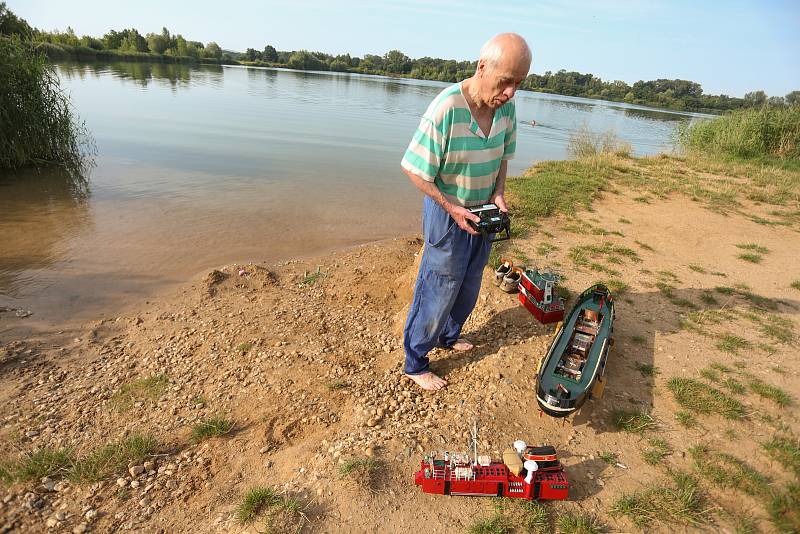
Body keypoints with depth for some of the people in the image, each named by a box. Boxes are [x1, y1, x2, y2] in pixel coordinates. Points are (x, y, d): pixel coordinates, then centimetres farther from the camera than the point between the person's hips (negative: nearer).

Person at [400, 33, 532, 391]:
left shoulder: (506, 107, -5)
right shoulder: (445, 109, -27)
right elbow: (415, 170, -21)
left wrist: (498, 194, -6)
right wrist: (452, 209, -23)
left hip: (482, 210, 7)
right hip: (447, 212, -7)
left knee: (469, 286, 21)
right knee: (438, 291, 2)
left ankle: (449, 336, 47)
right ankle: (415, 364, 21)